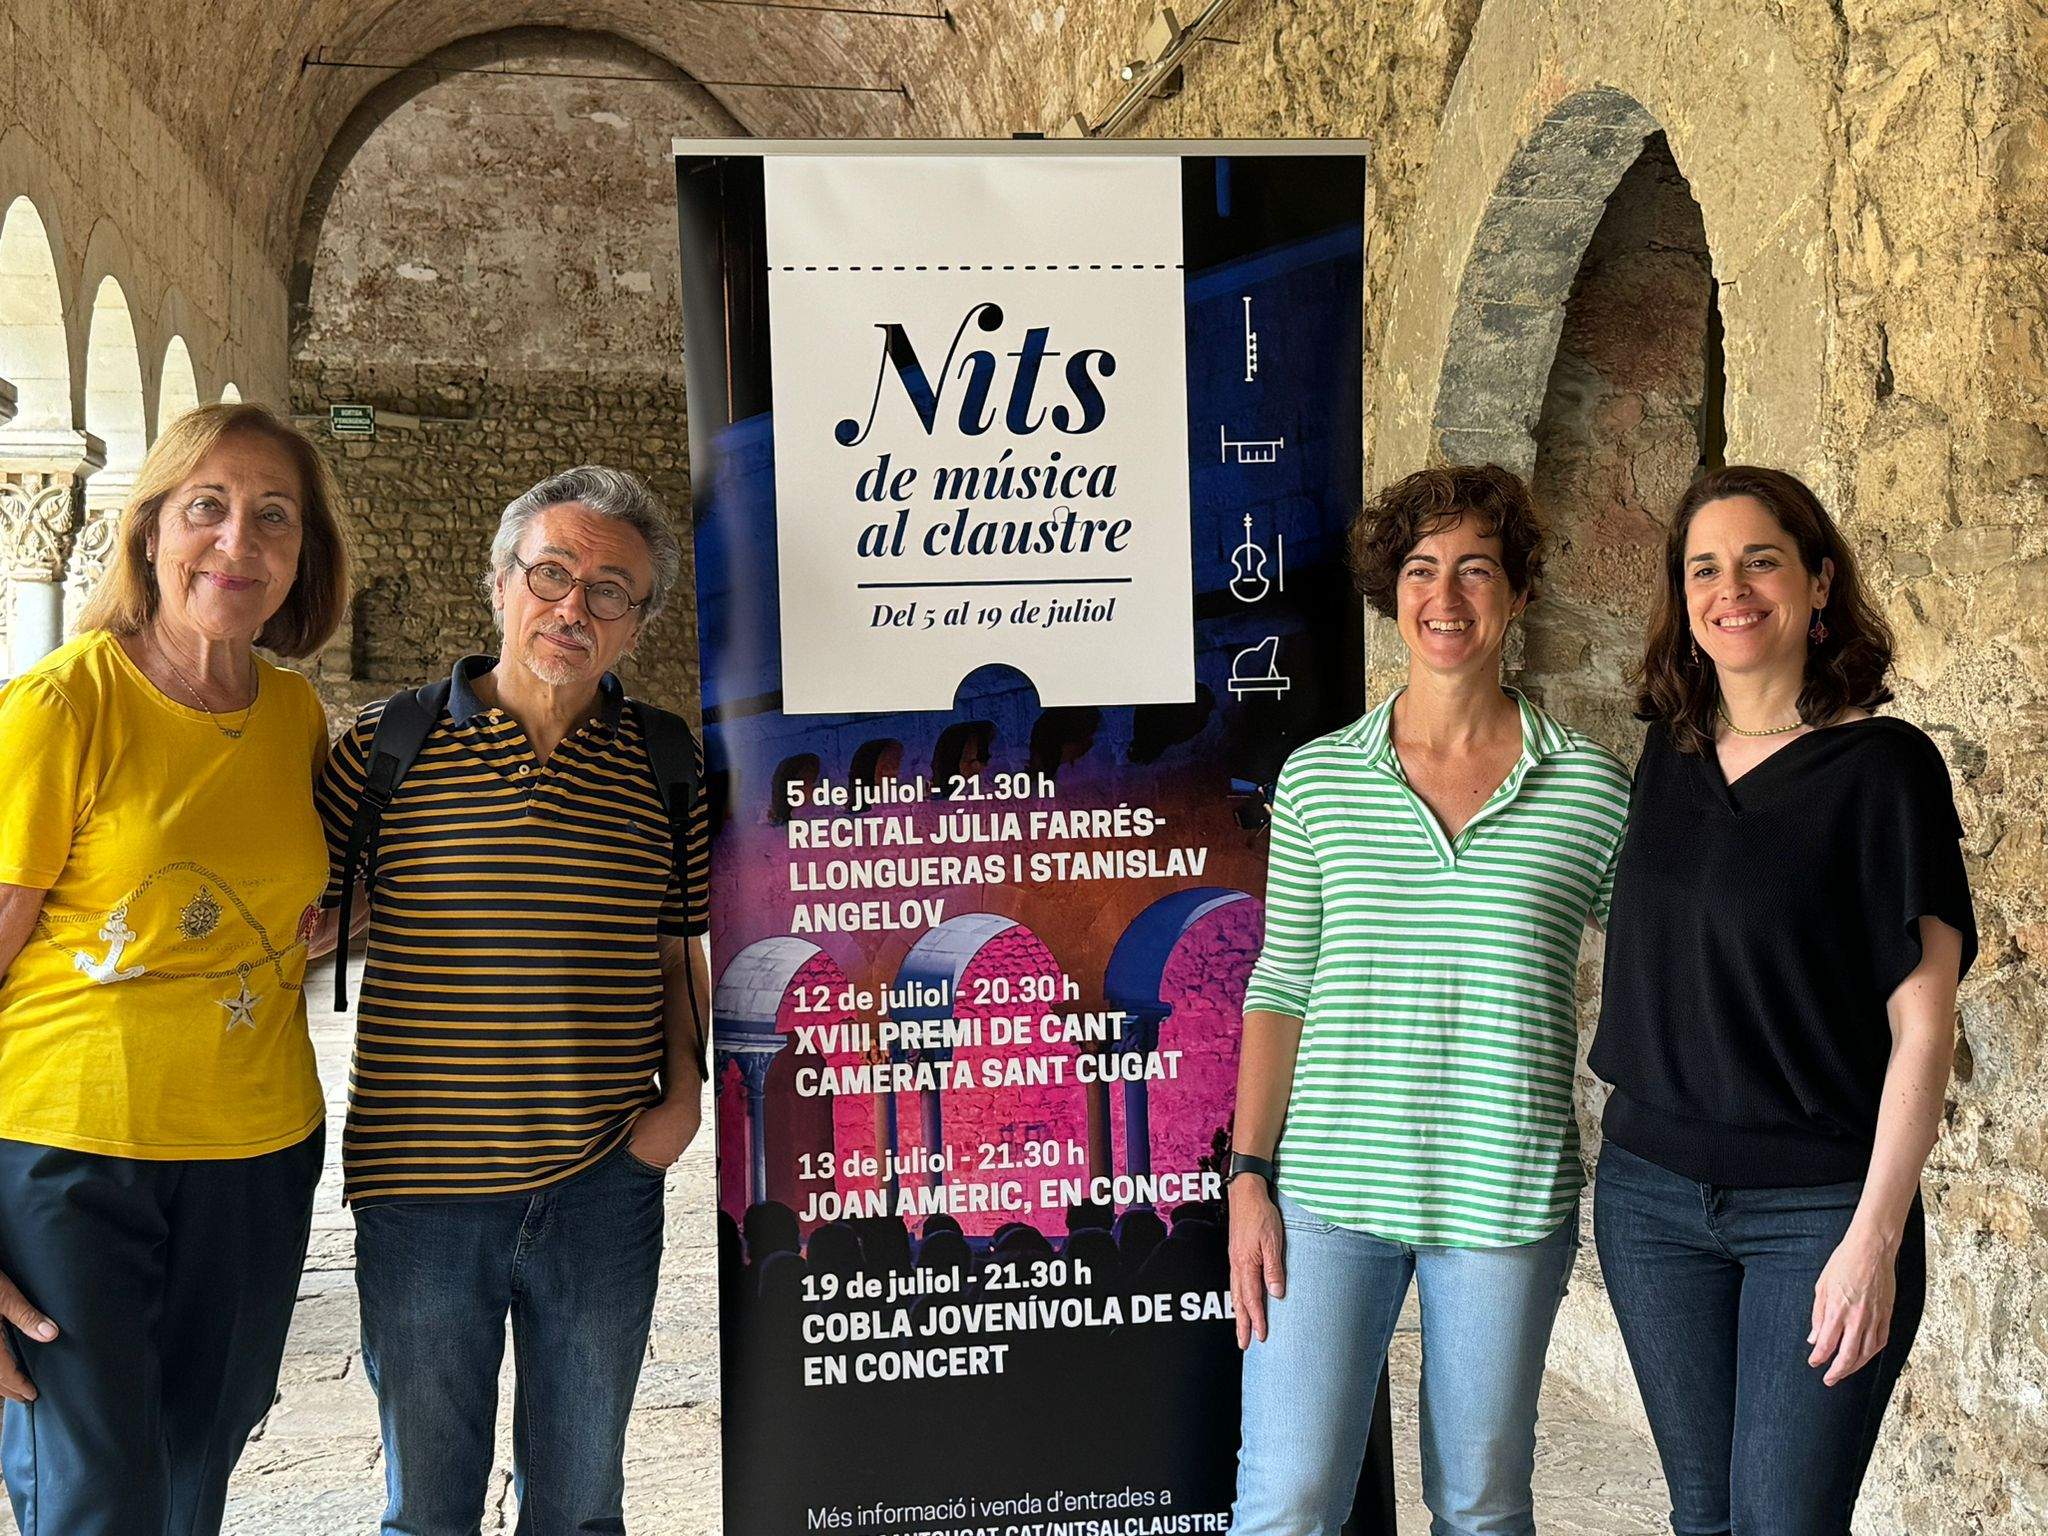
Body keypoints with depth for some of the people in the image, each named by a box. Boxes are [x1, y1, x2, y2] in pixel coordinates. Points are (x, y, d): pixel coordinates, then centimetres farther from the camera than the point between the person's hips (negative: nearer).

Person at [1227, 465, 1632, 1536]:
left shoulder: (1591, 788, 0)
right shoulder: (1317, 778, 3)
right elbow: (1279, 990, 6)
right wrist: (1250, 1175, -1)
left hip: (1506, 1198, 0)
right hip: (1326, 1191, 0)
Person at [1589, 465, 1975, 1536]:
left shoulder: (1882, 767, -9)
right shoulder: (1669, 753, 7)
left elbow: (1922, 1020, -11)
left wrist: (1875, 1238, -17)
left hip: (1819, 1206, -5)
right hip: (1651, 1193, 5)